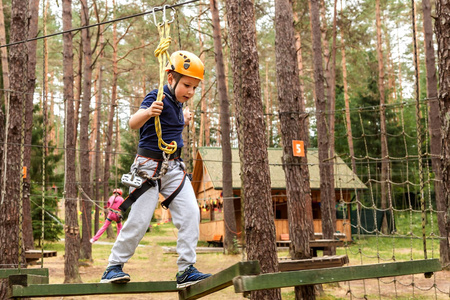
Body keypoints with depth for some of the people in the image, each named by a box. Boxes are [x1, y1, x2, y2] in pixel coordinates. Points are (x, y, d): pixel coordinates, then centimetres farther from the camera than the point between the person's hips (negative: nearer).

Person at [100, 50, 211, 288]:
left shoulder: (177, 104, 11)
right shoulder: (157, 98, -14)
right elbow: (133, 123, -32)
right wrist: (147, 112, -49)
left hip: (174, 167, 7)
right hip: (150, 165, -7)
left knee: (190, 213, -6)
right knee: (139, 219, -7)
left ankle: (186, 270, -1)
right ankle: (114, 266, 10)